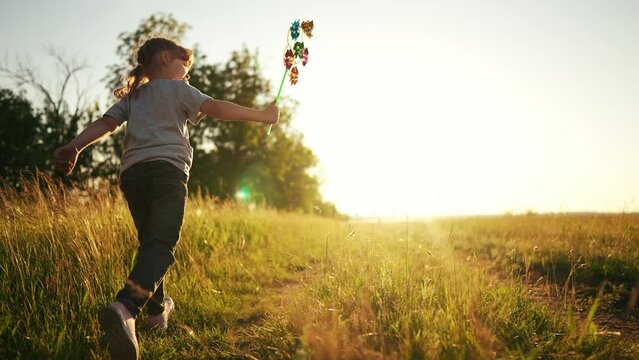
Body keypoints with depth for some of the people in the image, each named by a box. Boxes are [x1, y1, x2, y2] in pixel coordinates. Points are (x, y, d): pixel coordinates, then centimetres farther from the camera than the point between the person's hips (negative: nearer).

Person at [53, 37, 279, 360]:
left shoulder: (132, 95, 27)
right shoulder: (177, 88, 13)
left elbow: (106, 123, 11)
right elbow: (217, 108, 0)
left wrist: (74, 146, -2)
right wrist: (262, 115, 5)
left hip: (131, 171, 6)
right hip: (167, 168, -6)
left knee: (149, 242, 19)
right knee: (162, 246, -16)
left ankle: (156, 309, 28)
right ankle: (125, 308, -39)